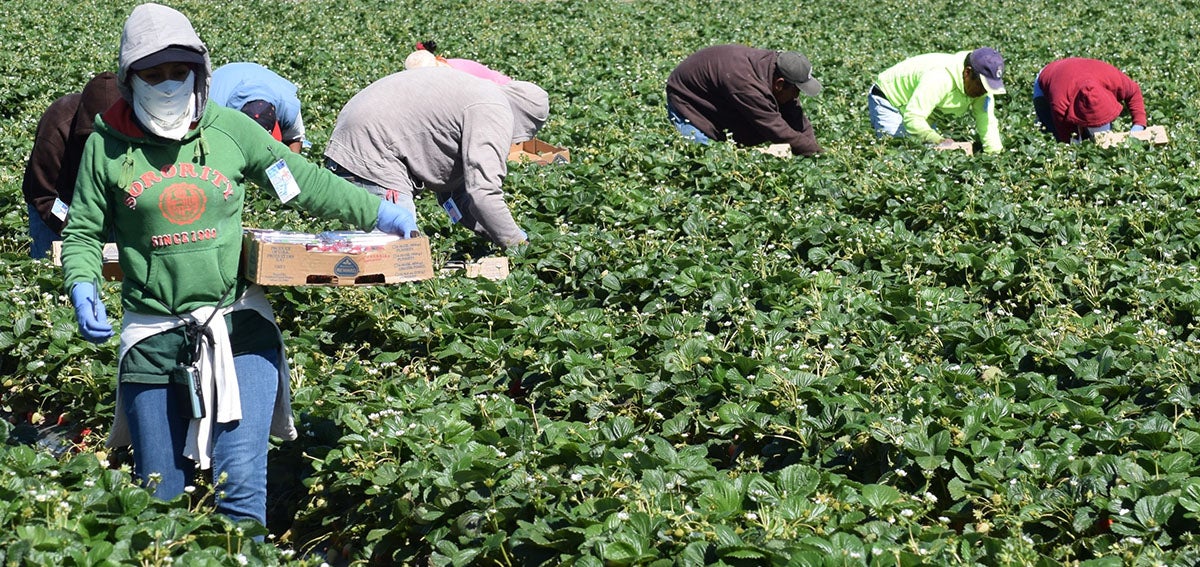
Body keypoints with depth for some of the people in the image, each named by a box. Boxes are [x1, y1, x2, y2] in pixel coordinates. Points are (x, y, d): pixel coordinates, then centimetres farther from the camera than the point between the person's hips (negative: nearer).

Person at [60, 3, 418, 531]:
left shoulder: (230, 129, 2)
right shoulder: (107, 146, 2)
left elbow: (304, 181, 10)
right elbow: (82, 234, 8)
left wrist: (376, 212, 7)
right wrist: (82, 286, -11)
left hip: (238, 327, -1)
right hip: (153, 337, 1)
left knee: (241, 484, -12)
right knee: (161, 497, 9)